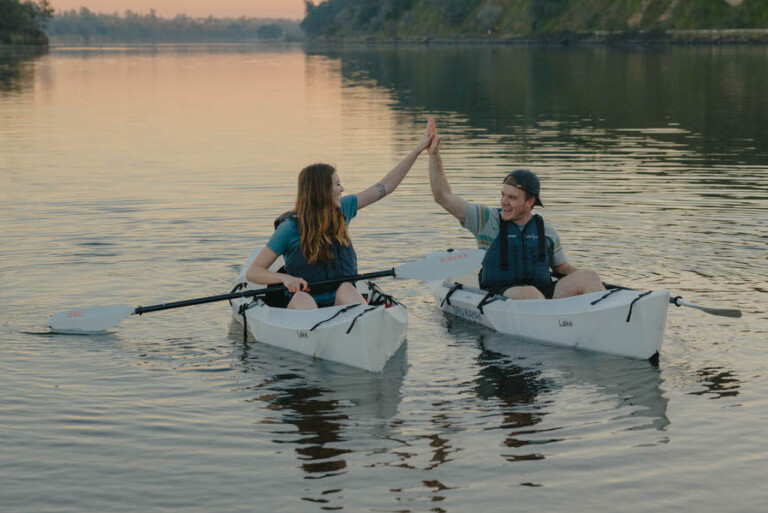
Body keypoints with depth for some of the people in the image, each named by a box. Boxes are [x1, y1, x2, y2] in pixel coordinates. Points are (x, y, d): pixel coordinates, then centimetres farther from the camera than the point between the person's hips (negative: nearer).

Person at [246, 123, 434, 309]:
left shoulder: (343, 209, 9)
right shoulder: (290, 228, -6)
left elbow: (385, 186, 17)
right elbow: (252, 272, -6)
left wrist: (418, 150, 18)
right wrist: (285, 278, -26)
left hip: (340, 302, 4)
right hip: (300, 307, -3)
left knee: (346, 289, -30)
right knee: (302, 298, -37)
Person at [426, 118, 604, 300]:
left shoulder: (546, 230, 15)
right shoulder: (488, 220, 7)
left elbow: (562, 268, 25)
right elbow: (443, 197, 3)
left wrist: (584, 277, 4)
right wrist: (434, 154, -4)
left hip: (546, 294, 4)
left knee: (588, 277, -18)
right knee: (528, 293, -37)